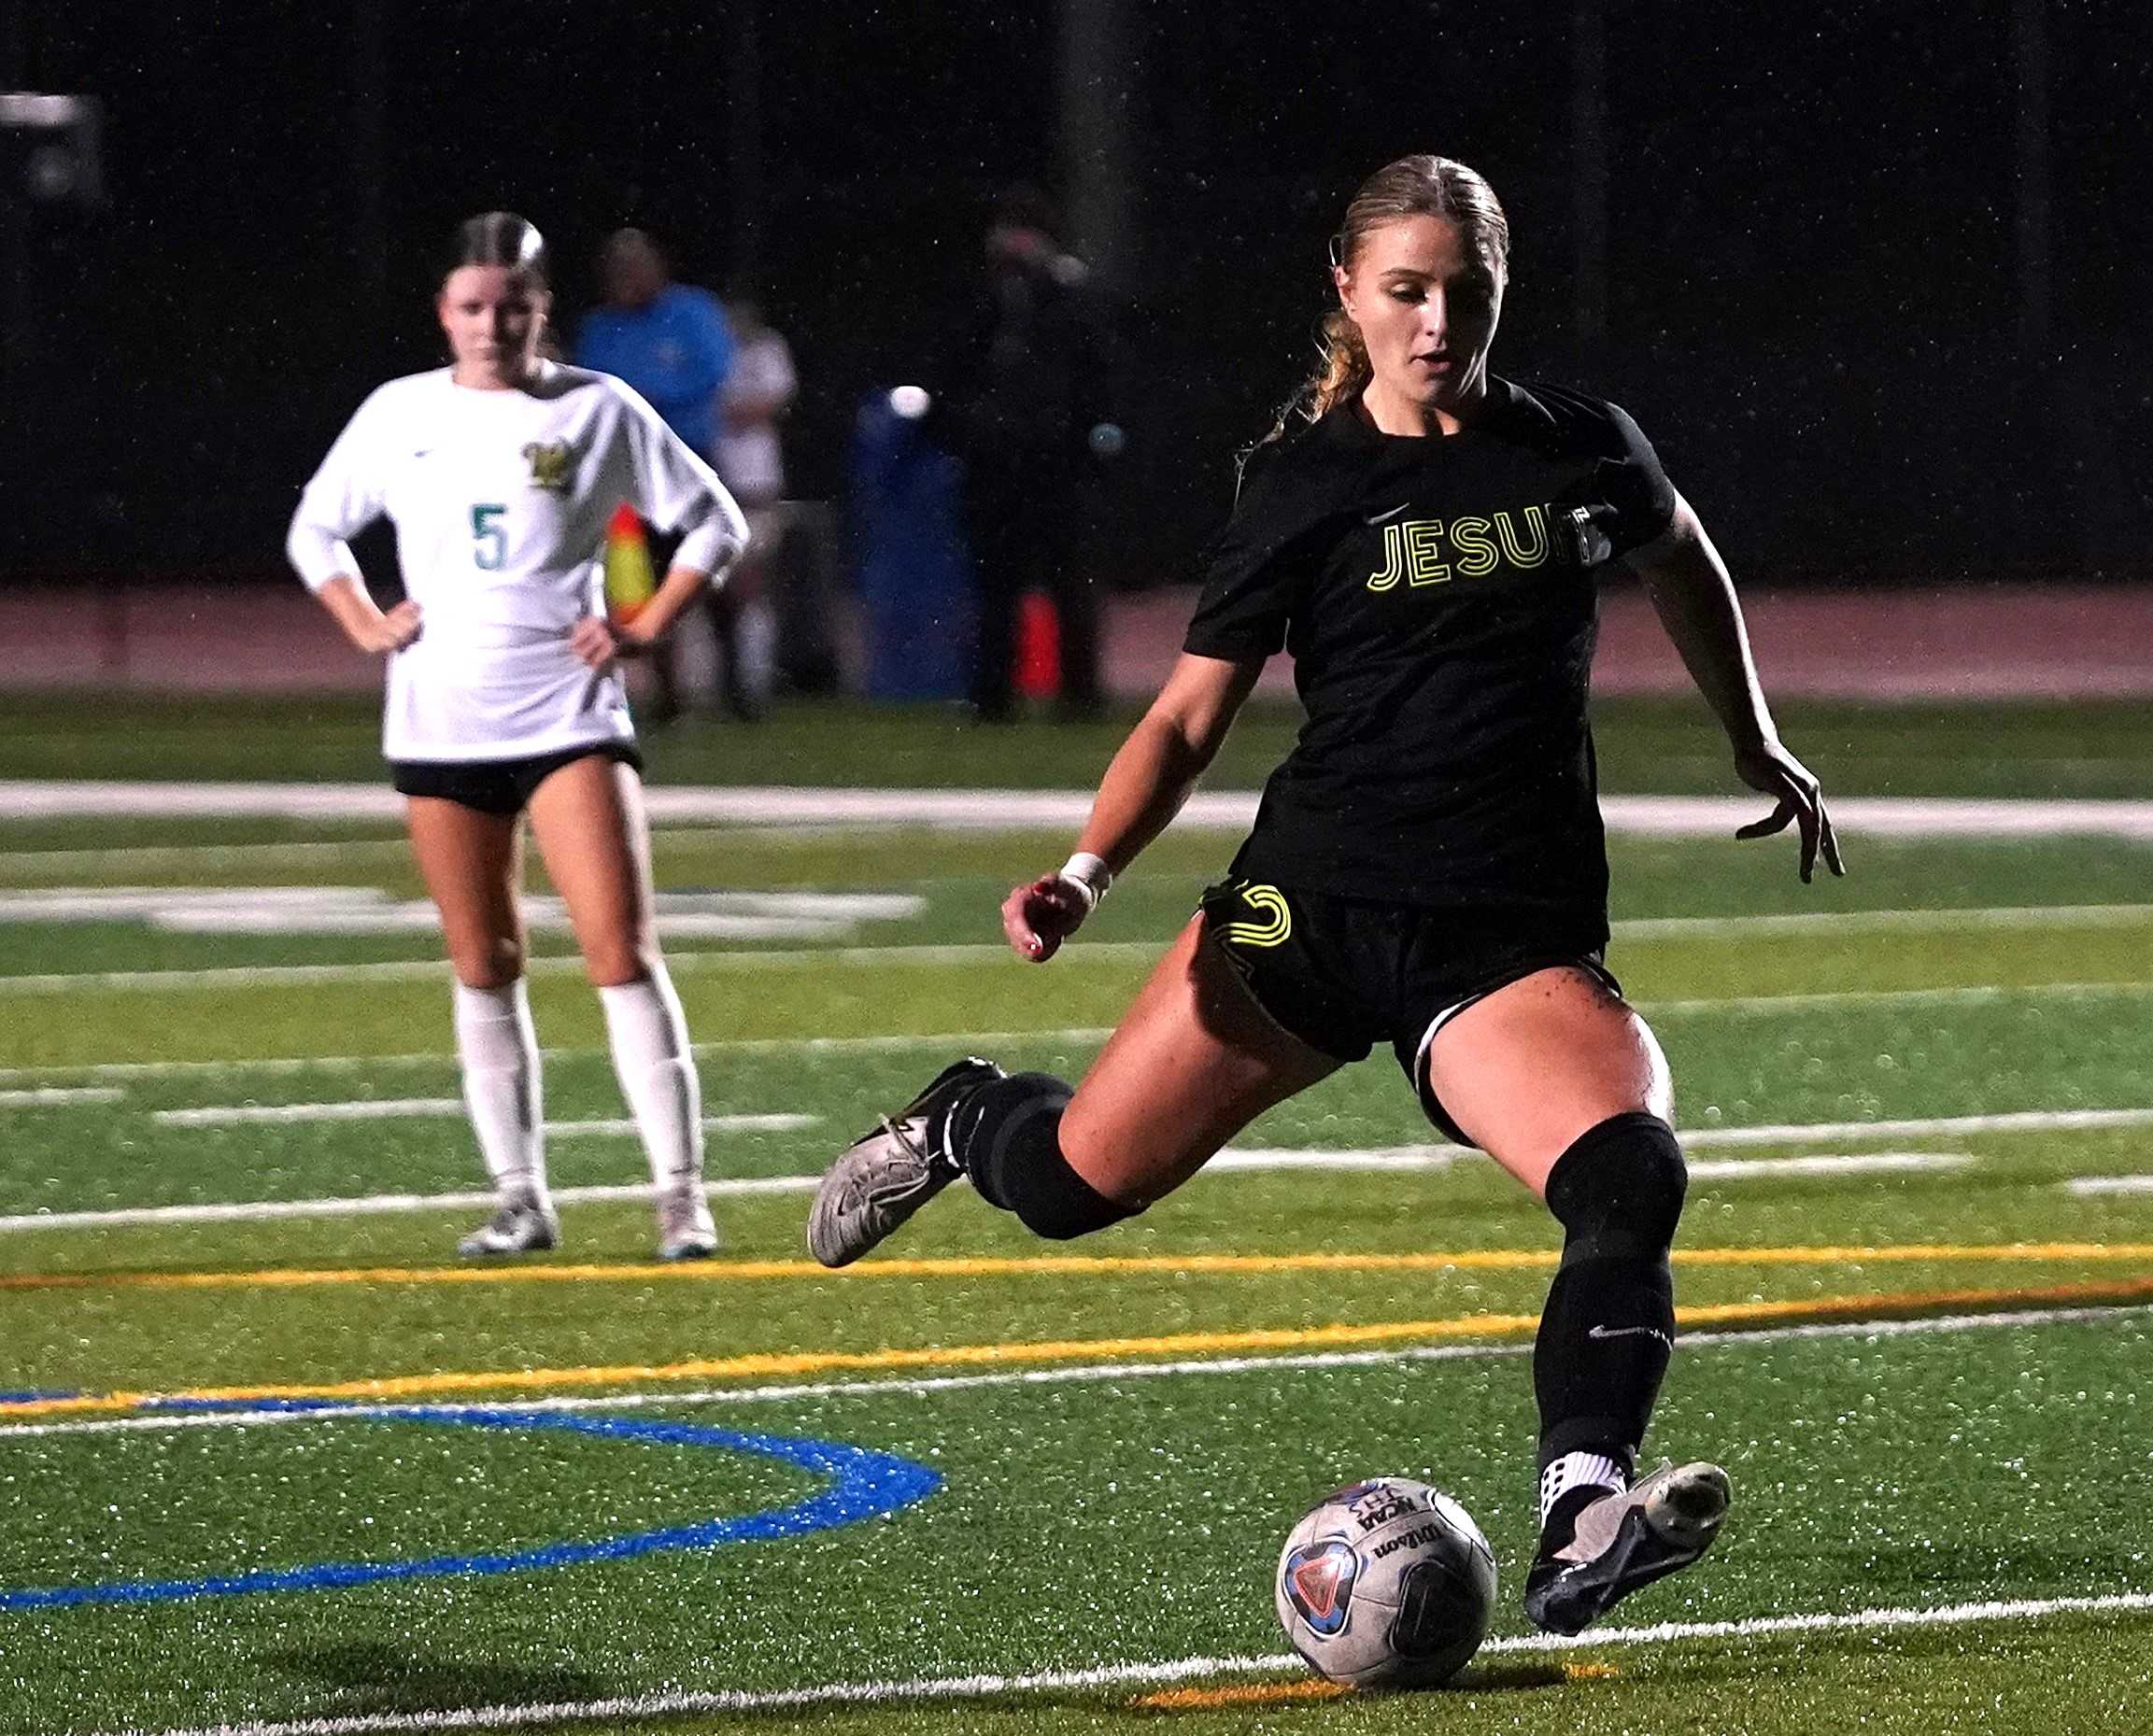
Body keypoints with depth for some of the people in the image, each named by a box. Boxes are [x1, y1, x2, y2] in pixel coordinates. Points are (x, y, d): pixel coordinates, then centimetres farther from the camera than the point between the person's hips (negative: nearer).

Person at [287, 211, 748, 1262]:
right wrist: (367, 628, 5)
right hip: (440, 729, 3)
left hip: (569, 716, -3)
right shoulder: (399, 415, 6)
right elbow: (315, 530, 19)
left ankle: (681, 1193, -11)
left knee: (621, 953, -12)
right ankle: (519, 1198, 15)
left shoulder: (597, 411, 0)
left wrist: (644, 630, -5)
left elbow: (714, 525, 5)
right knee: (484, 970, 7)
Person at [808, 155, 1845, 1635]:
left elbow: (1684, 562, 30)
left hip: (1517, 941, 1)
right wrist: (1086, 874, -13)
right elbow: (1192, 715, 2)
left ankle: (1583, 1524, -37)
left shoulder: (1584, 448, 7)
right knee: (1076, 1184, -3)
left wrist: (1757, 745, 35)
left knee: (1634, 1176, -29)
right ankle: (965, 1123, 34)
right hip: (1316, 903, -1)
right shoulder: (1306, 483, 0)